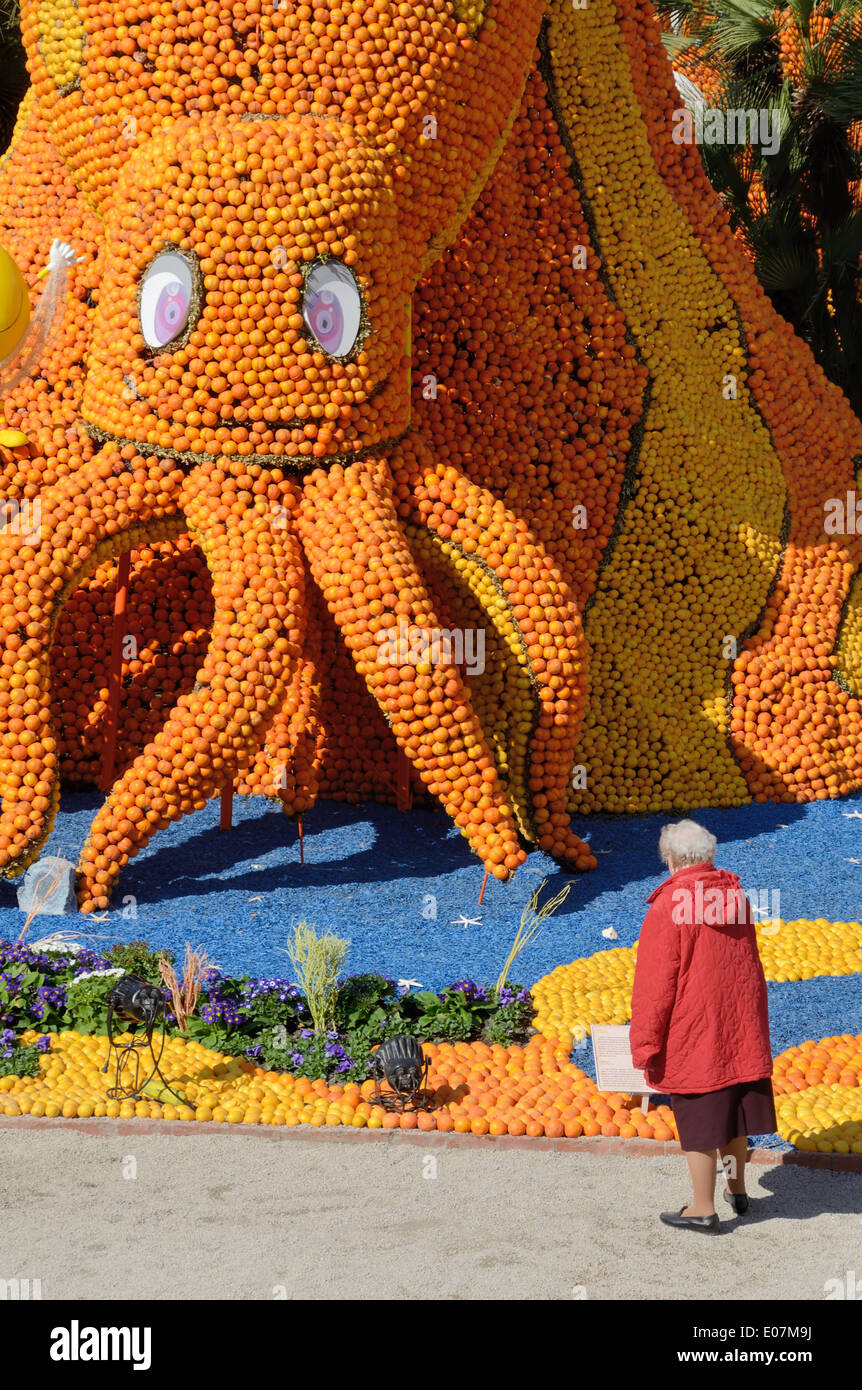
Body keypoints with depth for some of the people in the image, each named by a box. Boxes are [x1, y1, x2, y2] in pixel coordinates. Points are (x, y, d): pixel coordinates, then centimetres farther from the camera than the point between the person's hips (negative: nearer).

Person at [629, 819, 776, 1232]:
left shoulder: (668, 907, -17)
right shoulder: (735, 896, 3)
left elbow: (654, 984, -15)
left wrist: (645, 1045, -9)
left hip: (692, 1037, -6)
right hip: (741, 1028, 6)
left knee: (699, 1121, 2)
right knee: (733, 1113, 19)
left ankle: (703, 1208, 10)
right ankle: (737, 1190, 32)